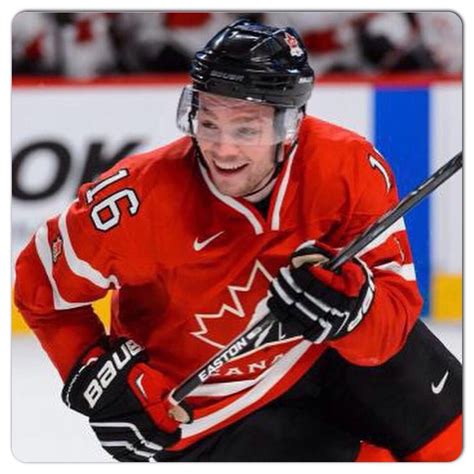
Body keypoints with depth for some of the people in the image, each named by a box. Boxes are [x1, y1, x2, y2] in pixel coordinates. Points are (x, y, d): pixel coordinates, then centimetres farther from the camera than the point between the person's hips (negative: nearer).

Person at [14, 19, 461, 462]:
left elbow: (395, 306, -21)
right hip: (211, 407, -4)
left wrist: (348, 304, -42)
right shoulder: (144, 197, -27)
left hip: (318, 353, 4)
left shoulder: (347, 167, -22)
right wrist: (97, 379, -20)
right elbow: (44, 281, -11)